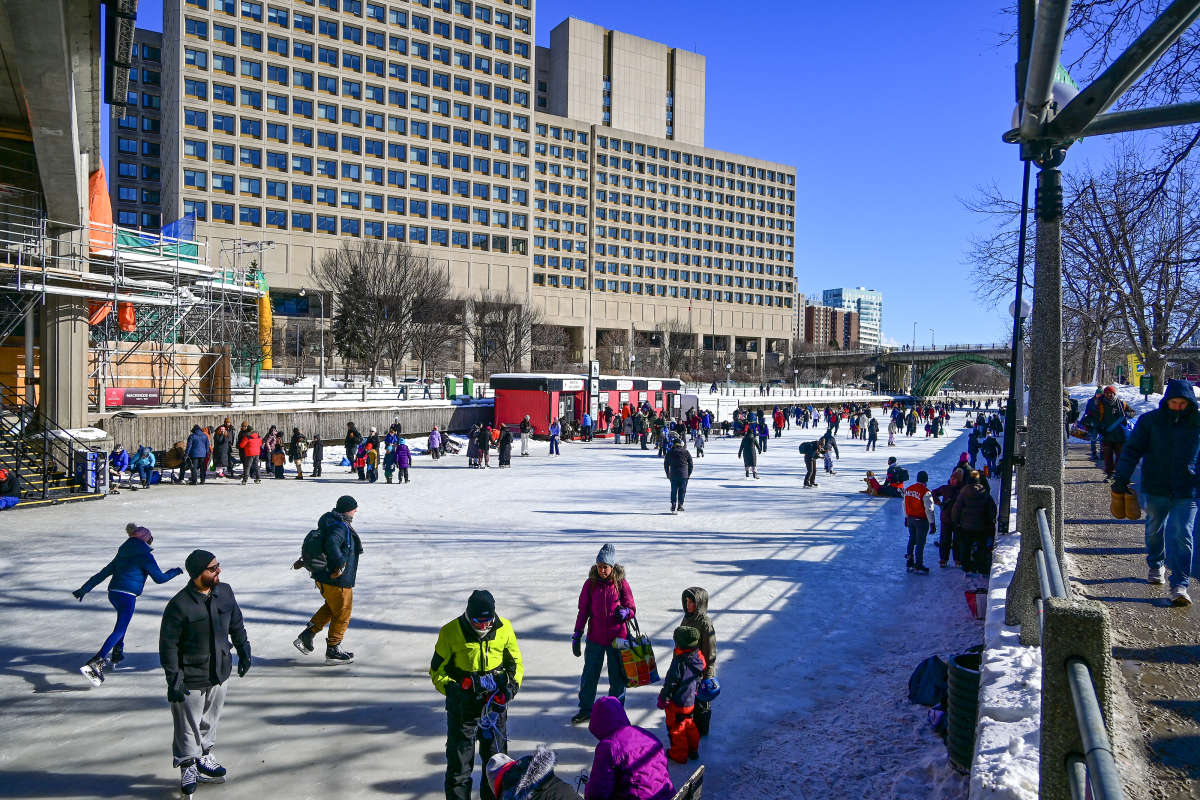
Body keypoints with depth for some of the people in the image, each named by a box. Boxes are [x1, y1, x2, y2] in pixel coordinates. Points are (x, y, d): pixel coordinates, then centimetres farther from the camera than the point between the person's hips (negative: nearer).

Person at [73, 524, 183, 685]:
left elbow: (103, 572, 17)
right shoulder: (145, 555, -4)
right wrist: (175, 571, 15)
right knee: (119, 630, -9)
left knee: (122, 622, 32)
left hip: (113, 593, 8)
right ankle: (95, 663, -21)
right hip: (127, 596, -8)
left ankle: (117, 653, 36)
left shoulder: (123, 553, 17)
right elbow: (159, 578, -3)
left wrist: (84, 589, 21)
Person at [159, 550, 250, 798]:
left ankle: (204, 756, 39)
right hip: (191, 679, -5)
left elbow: (236, 624, 12)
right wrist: (174, 679, -15)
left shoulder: (225, 592, -3)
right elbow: (168, 644, -15)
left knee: (211, 720, 20)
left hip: (220, 673, 5)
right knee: (188, 724, 8)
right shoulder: (180, 605, -21)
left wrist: (243, 650, 17)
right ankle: (188, 767, 26)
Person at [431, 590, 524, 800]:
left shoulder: (504, 629, -7)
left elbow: (515, 662, 8)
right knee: (459, 757, 3)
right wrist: (453, 690, -18)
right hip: (462, 704, -2)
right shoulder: (451, 632, -13)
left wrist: (511, 687, -8)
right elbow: (437, 670, -3)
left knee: (496, 754, 14)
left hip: (496, 701, 2)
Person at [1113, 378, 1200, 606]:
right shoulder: (1150, 420, -2)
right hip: (1156, 488, 1)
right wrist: (1121, 477, -8)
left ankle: (1179, 585, -7)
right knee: (1154, 530, 18)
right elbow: (1132, 450, -1)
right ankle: (1156, 566, 42)